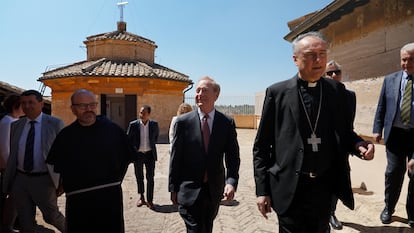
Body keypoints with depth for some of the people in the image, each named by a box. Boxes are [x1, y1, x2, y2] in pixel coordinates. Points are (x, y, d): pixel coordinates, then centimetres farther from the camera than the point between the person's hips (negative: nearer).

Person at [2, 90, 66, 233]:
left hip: (43, 180, -4)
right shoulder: (16, 126, 6)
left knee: (51, 216, 8)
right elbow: (12, 155, 12)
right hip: (20, 180, 4)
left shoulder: (55, 124, -7)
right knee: (25, 222, 14)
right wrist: (8, 182, 13)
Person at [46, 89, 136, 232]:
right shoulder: (65, 135, 1)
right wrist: (68, 186, 8)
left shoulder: (112, 129, -4)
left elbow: (126, 158, 4)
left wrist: (115, 181, 3)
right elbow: (57, 165, 11)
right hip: (77, 200, 1)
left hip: (110, 198, -1)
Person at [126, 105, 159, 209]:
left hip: (150, 154, 0)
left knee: (150, 177, 1)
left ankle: (150, 200, 13)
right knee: (139, 177, 14)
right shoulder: (133, 124, -9)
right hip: (138, 154, 0)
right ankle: (141, 197, 33)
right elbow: (128, 139, 1)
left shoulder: (154, 124, -6)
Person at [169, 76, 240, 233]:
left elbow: (233, 156, -3)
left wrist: (231, 182, -19)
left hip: (214, 190, 3)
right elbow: (175, 157, -3)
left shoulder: (227, 123, -3)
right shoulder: (183, 122, -7)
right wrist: (173, 188, -1)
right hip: (189, 189, -2)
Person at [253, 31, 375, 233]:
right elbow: (261, 146, -3)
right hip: (289, 188, -3)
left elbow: (344, 133, 13)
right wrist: (262, 189, -6)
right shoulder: (277, 92, -5)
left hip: (324, 186, 3)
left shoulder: (337, 90, 3)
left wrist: (360, 145, -10)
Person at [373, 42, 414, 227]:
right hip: (396, 134, 1)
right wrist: (377, 129, 3)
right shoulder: (390, 80, 6)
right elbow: (381, 107, 8)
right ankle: (388, 207, 26)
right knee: (394, 172, 6)